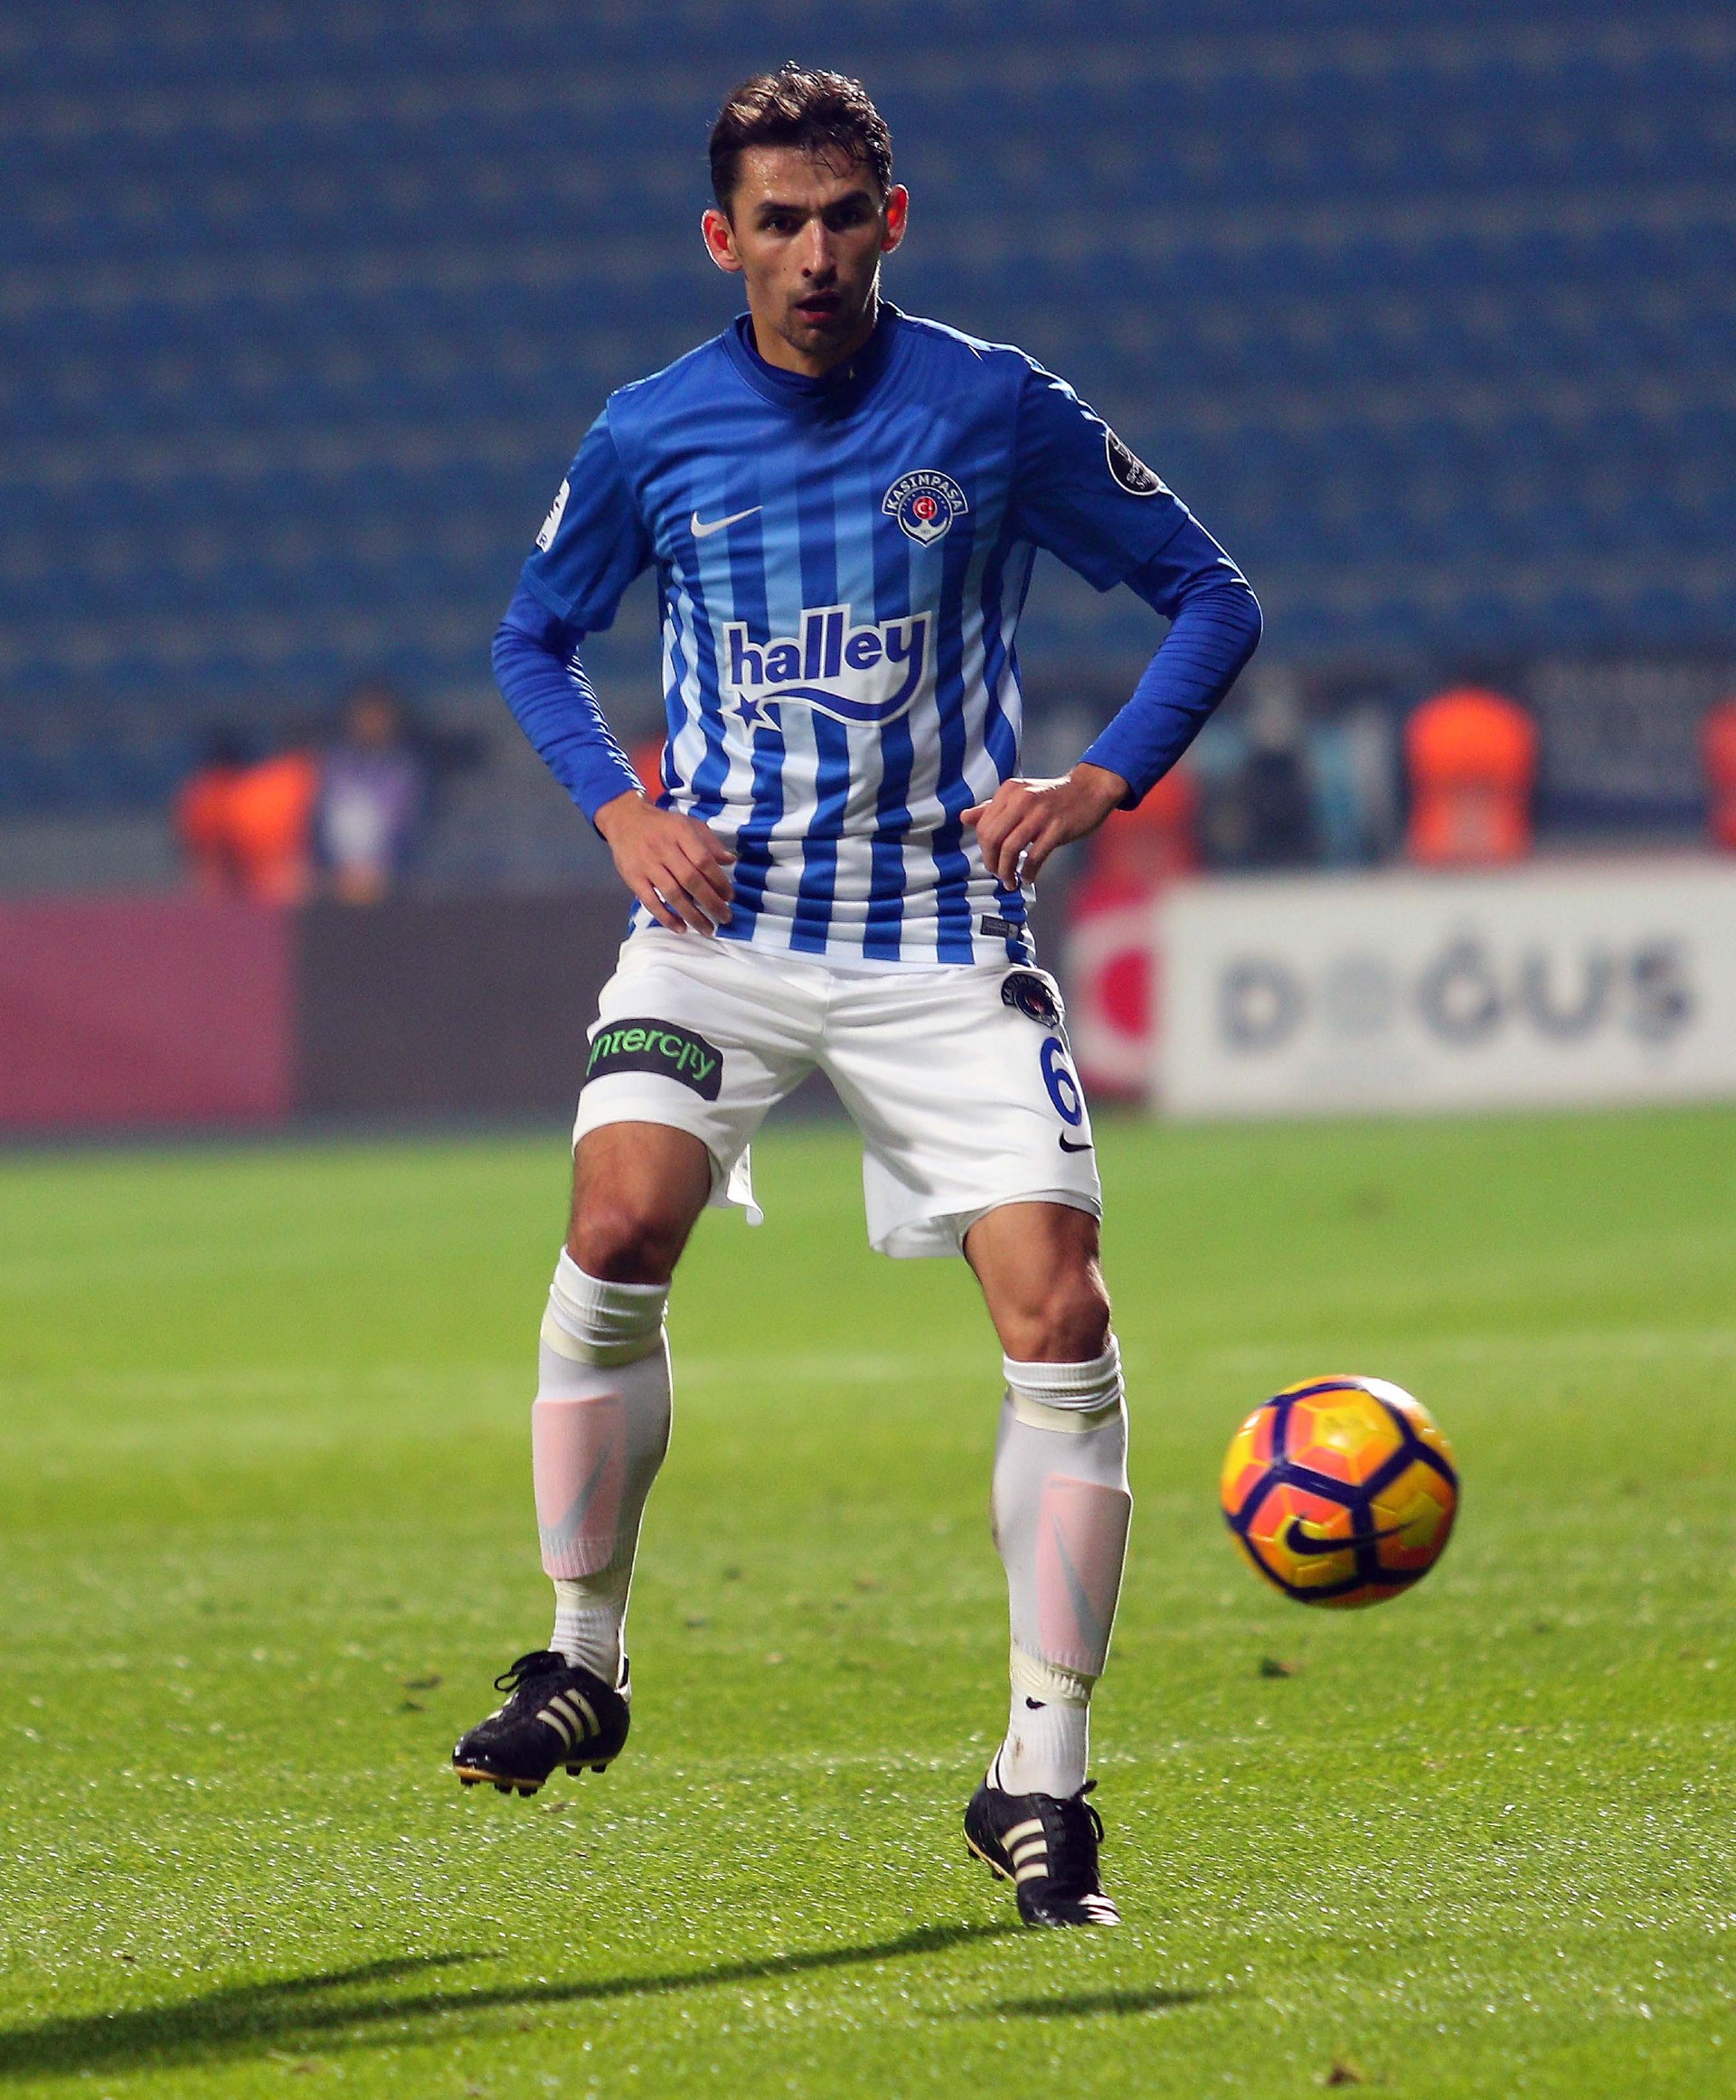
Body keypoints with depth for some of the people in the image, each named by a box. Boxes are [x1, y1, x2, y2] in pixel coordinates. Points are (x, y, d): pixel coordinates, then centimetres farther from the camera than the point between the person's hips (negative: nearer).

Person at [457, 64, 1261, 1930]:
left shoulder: (997, 413, -2)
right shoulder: (649, 436, 2)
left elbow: (1209, 599, 7)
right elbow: (533, 639, 18)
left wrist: (1102, 781, -8)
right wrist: (623, 810, 1)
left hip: (941, 932, 0)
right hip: (723, 919, 0)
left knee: (1061, 1322, -10)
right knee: (618, 1233, -23)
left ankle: (1040, 1781, 1)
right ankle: (580, 1664, -4)